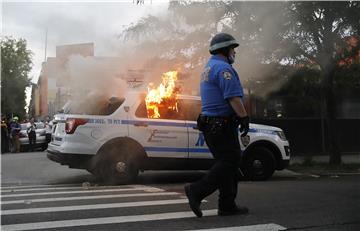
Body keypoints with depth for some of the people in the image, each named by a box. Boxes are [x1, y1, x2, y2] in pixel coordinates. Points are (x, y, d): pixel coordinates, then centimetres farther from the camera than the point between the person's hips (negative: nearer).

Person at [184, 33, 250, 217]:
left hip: (210, 123, 11)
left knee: (228, 162, 11)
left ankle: (227, 206, 13)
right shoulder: (223, 68, -10)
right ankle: (196, 191, -11)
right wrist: (244, 117, -18)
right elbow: (233, 97, -21)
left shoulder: (208, 68, 23)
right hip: (222, 124, -11)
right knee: (229, 162, -9)